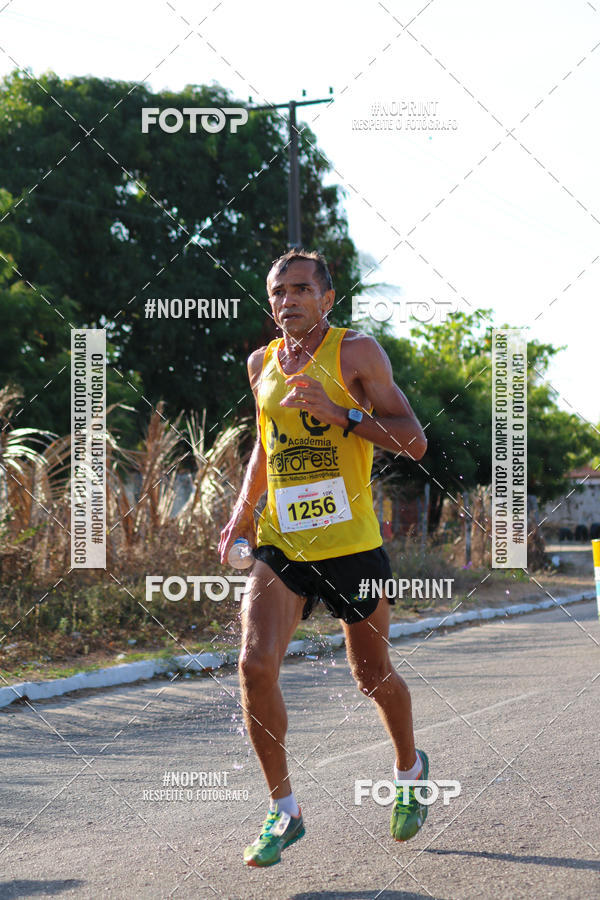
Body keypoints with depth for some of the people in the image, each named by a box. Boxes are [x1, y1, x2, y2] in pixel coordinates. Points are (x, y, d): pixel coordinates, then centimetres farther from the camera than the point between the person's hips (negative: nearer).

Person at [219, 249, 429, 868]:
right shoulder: (262, 364, 9)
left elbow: (414, 442, -10)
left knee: (372, 675, 11)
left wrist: (338, 413, -21)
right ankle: (283, 810, -1)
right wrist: (245, 505, 13)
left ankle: (409, 769, 43)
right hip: (281, 544, 3)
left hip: (351, 543, -3)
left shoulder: (355, 351, -6)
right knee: (255, 665, -16)